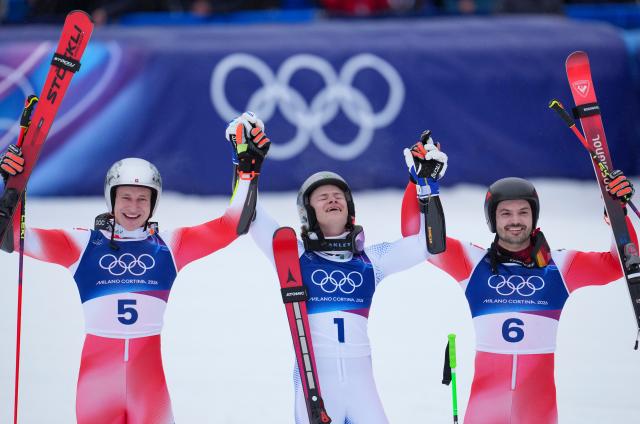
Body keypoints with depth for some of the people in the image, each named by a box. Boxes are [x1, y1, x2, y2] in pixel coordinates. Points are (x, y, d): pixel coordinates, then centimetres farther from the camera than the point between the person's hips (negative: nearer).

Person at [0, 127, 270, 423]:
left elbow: (230, 226, 8)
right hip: (97, 362, 0)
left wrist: (247, 172, 2)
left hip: (148, 364, 1)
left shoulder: (168, 245, 10)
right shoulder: (83, 244, 6)